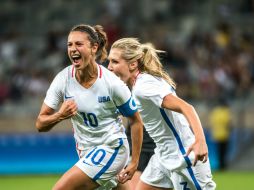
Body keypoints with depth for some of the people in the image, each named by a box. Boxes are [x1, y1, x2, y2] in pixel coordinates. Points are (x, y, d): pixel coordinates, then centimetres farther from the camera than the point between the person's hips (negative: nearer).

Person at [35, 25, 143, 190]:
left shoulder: (112, 83, -18)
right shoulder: (63, 79, -8)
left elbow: (136, 121, -5)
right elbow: (40, 124, -5)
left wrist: (134, 163, -7)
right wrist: (60, 115, -27)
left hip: (112, 148, -5)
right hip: (86, 151, 5)